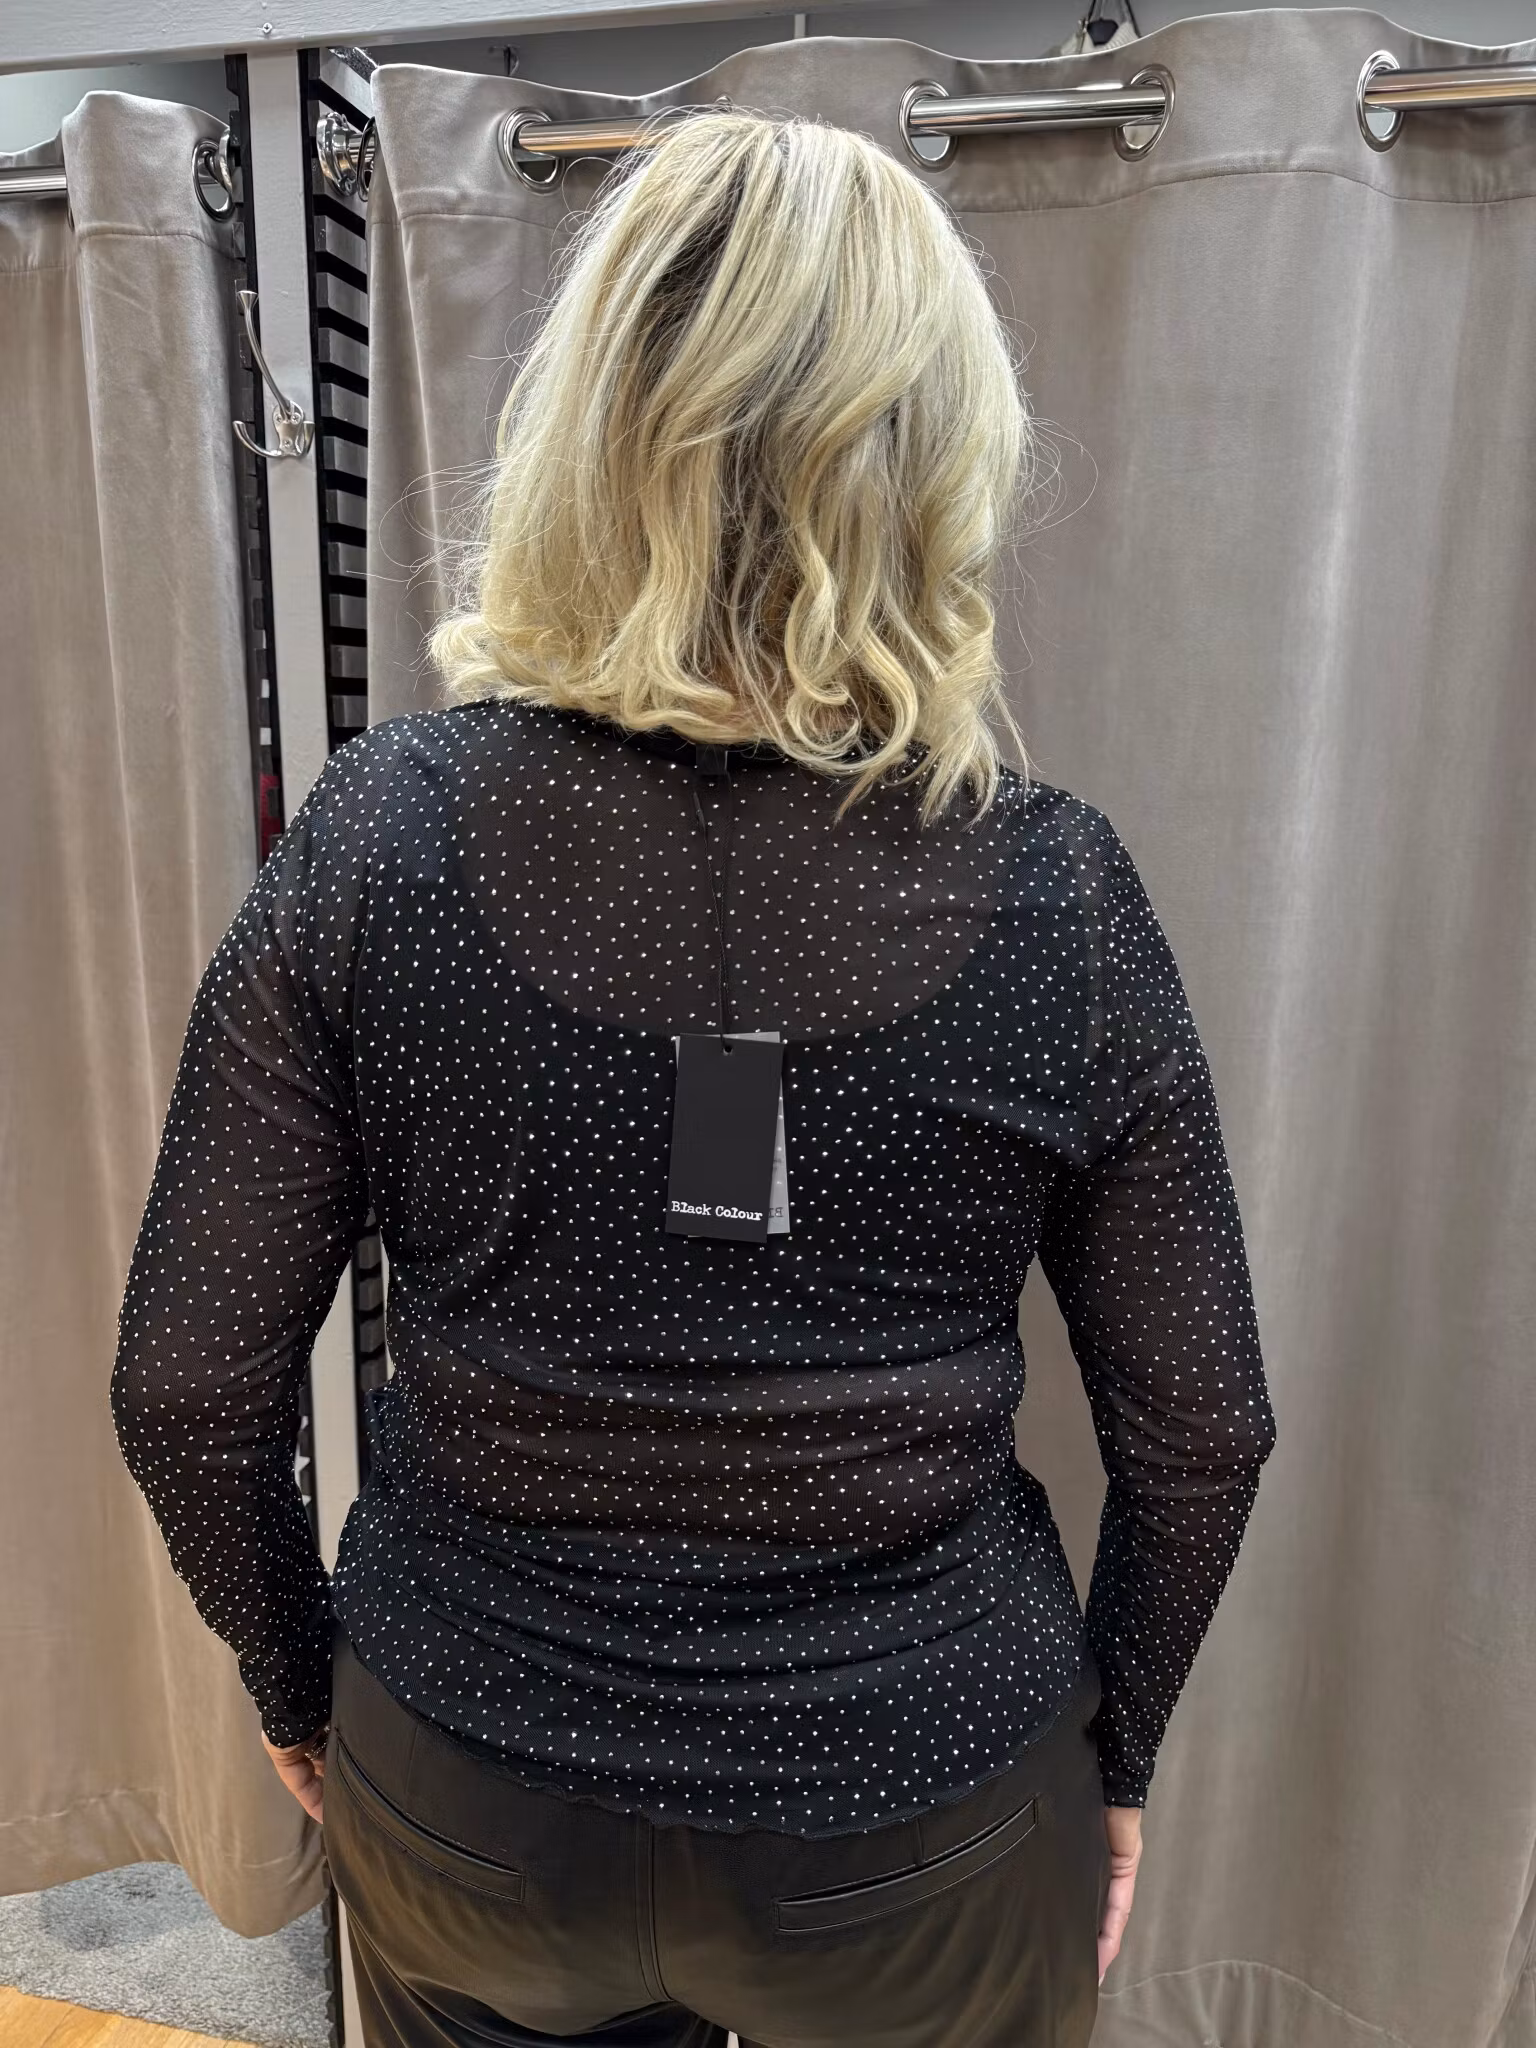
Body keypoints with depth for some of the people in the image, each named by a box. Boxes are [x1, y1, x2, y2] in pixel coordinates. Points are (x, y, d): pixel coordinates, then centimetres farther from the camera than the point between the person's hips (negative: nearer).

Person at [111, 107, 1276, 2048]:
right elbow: (1199, 1432, -8)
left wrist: (299, 1681, 8)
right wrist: (1113, 1752, 9)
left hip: (467, 1788, 1)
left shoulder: (378, 832, -18)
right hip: (925, 1814, 1)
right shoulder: (1052, 888, -17)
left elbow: (186, 1390, -11)